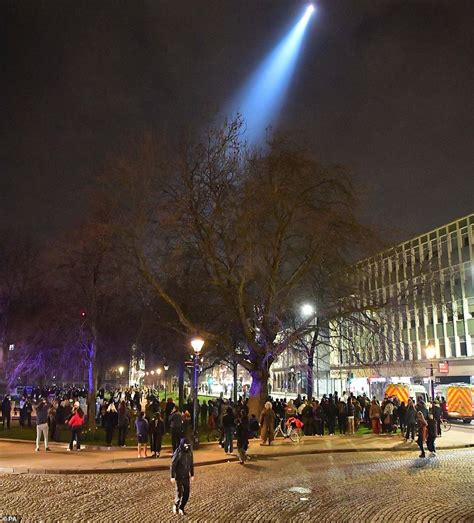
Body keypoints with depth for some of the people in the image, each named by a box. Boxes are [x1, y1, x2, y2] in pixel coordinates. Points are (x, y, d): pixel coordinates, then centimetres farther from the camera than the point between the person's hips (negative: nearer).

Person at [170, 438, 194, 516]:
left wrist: (192, 474, 12)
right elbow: (172, 465, -16)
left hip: (186, 476, 5)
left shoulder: (189, 452, -3)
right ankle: (175, 505, 30)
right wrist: (172, 477, -15)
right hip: (178, 476, -5)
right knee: (179, 492, 2)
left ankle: (181, 508, 22)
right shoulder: (177, 453, -20)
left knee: (186, 493, 4)